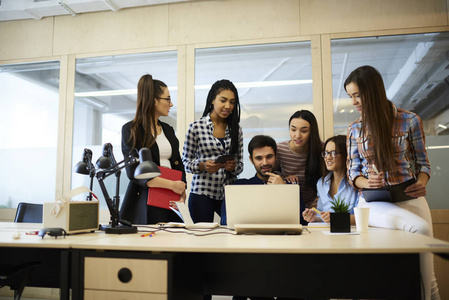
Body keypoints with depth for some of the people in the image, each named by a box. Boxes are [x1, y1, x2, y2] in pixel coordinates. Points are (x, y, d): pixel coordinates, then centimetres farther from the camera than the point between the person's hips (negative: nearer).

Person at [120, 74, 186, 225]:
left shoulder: (168, 130, 16)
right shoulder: (131, 129, -3)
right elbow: (133, 172, -12)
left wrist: (182, 190, -2)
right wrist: (171, 185, -17)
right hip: (144, 204, -5)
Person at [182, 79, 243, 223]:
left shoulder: (236, 129, 8)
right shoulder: (196, 127, -2)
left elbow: (240, 164, 11)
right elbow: (185, 162, 2)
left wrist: (233, 166, -10)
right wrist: (203, 166, -16)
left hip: (228, 193, 3)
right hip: (202, 194, -2)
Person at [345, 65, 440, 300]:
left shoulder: (410, 120, 1)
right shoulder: (355, 129, 7)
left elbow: (422, 162, 8)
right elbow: (353, 172, 9)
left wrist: (421, 183, -14)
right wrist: (366, 182, -14)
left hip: (409, 198, 1)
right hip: (374, 202, -1)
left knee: (424, 250, -17)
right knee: (420, 228, -29)